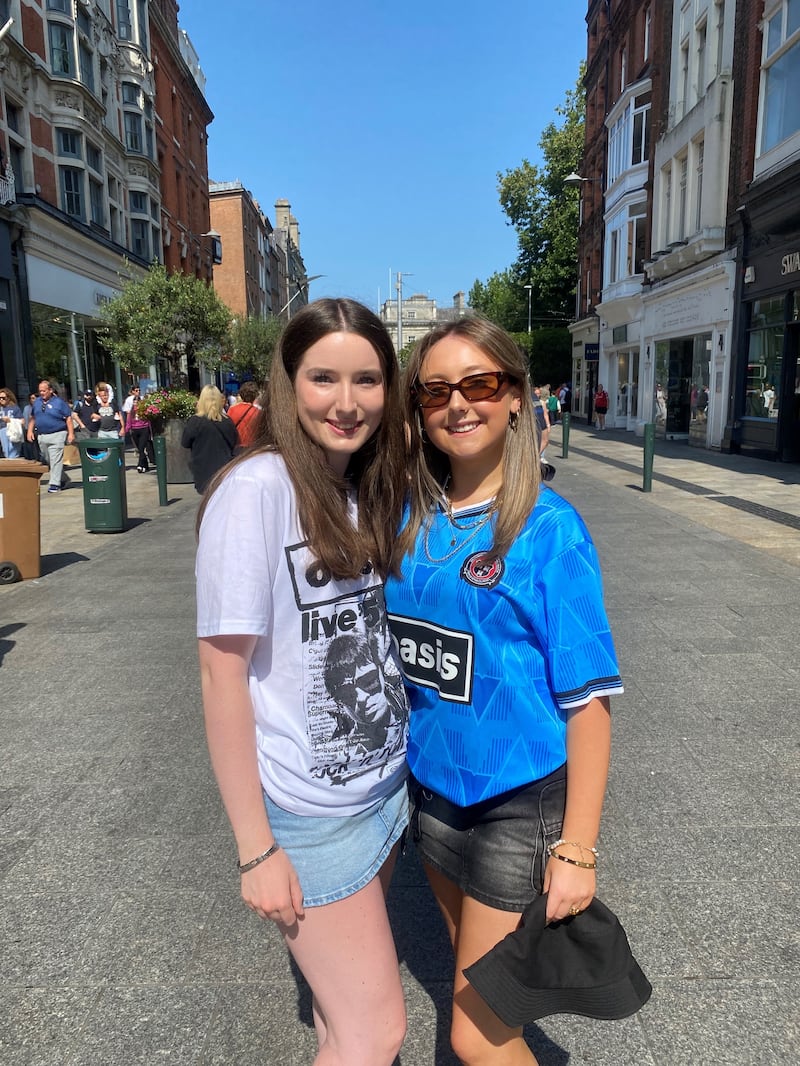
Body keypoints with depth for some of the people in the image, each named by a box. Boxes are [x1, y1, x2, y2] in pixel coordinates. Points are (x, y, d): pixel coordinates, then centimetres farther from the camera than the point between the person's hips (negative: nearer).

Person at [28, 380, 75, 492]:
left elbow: (68, 418, -6)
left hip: (56, 436, -6)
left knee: (56, 461, -10)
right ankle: (63, 479, 23)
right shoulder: (37, 402, 12)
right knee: (47, 461, 11)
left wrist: (71, 433, -11)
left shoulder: (59, 402, -5)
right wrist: (30, 431, 11)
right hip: (41, 436, 7)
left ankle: (55, 484, -8)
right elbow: (33, 418, 20)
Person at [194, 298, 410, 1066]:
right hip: (311, 813, -6)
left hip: (385, 784, 6)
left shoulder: (370, 487, 1)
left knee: (348, 989, 21)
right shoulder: (257, 490, -20)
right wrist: (255, 850, -14)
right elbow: (222, 672, -18)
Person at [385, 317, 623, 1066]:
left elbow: (587, 697, -15)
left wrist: (577, 850, -14)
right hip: (434, 786, 5)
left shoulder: (549, 528, -17)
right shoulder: (407, 520, -3)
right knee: (473, 977, 27)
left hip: (520, 804, -5)